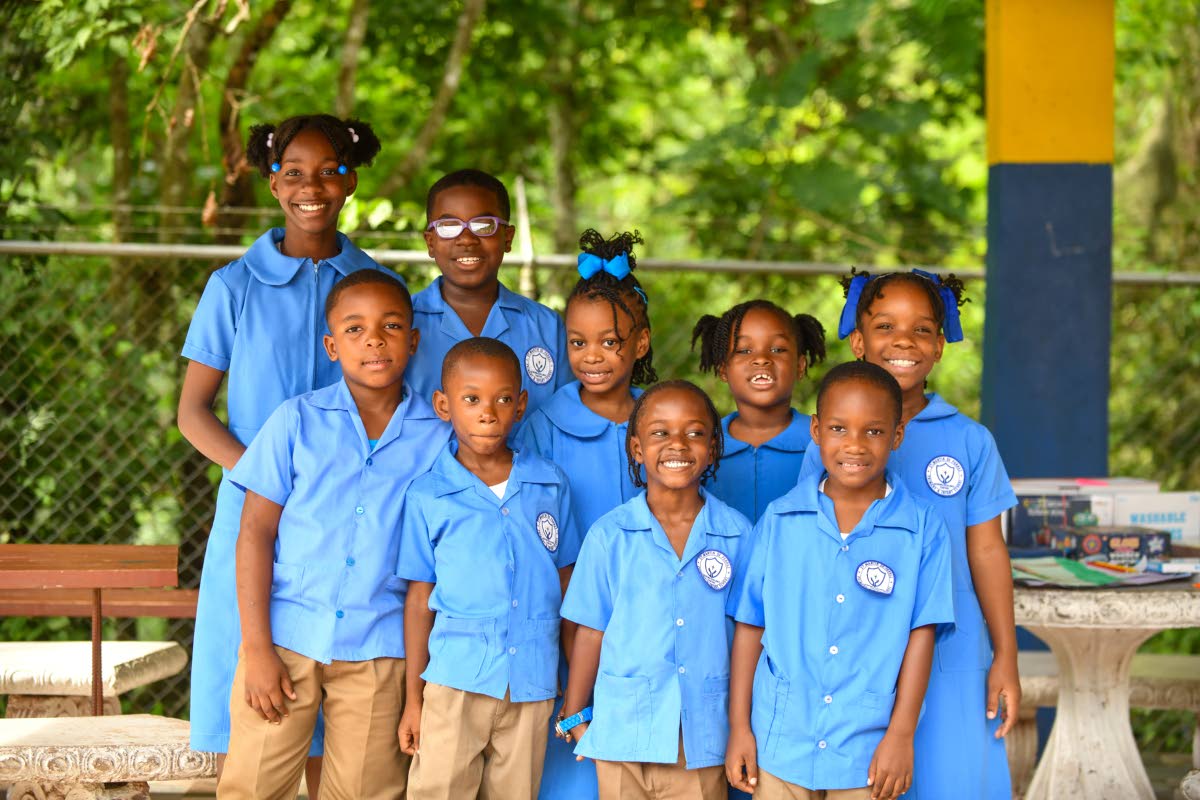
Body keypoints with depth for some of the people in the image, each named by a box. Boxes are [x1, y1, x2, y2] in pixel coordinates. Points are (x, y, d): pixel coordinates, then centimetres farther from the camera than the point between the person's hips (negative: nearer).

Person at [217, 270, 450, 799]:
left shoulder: (438, 435, 2)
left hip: (378, 651, 1)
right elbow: (256, 530, 0)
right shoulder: (298, 421, 1)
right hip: (286, 636, 0)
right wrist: (257, 649, -7)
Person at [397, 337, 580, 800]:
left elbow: (565, 586, 11)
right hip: (456, 682, -2)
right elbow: (420, 598, 3)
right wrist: (413, 699, 3)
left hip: (532, 687, 2)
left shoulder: (551, 486, 5)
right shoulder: (428, 497, -1)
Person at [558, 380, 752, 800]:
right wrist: (575, 717, 7)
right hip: (624, 729, 0)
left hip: (703, 732, 1)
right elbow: (591, 630, 3)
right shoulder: (610, 535, -2)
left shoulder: (737, 533, 1)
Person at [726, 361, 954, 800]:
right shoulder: (780, 520, 2)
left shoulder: (922, 529, -2)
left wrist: (901, 734, -4)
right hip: (780, 743, 1)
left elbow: (920, 634, -1)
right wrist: (739, 726, 3)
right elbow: (750, 624, 5)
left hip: (867, 749, -1)